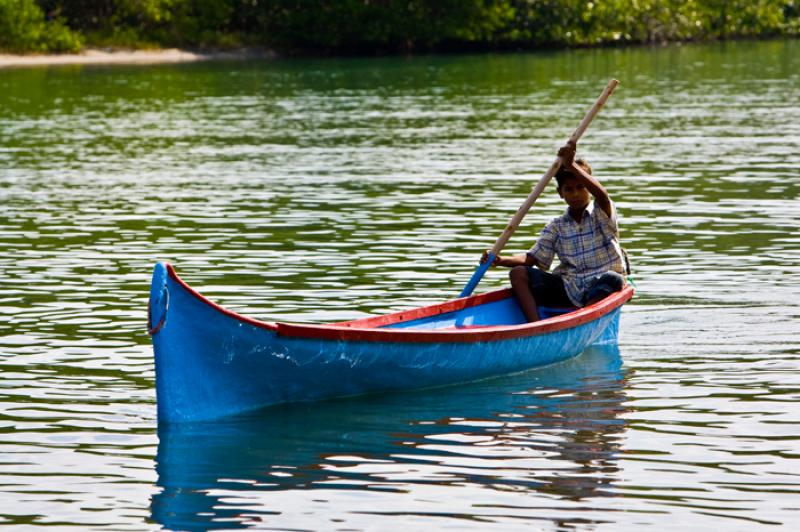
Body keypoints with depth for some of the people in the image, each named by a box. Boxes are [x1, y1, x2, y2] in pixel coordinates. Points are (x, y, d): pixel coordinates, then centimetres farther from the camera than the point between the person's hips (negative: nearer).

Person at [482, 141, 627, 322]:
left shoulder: (602, 213, 1)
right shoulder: (557, 227, 12)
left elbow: (602, 194, -22)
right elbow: (533, 258, 5)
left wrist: (571, 165, -33)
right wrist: (500, 260, -12)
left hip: (600, 290, -3)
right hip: (568, 290, 4)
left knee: (613, 280, -37)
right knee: (518, 273, -12)